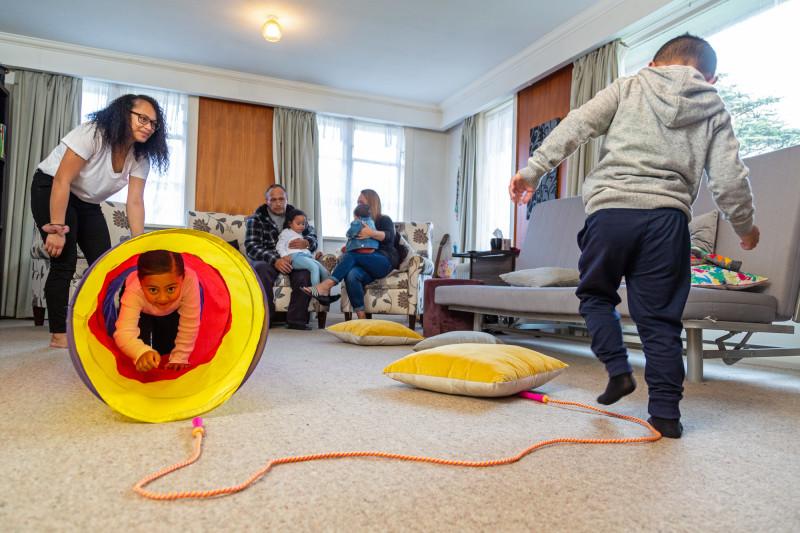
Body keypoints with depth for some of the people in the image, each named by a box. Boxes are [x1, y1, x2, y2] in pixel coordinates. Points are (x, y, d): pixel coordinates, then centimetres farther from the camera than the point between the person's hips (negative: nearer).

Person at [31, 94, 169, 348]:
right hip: (51, 190, -7)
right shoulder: (93, 133, -27)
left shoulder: (140, 156, -9)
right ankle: (58, 334, -4)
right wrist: (56, 229, -31)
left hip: (88, 203, 7)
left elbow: (135, 202, -13)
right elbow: (62, 180, -28)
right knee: (64, 262, -13)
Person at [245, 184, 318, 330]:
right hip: (265, 260, -2)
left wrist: (306, 242, -18)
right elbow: (251, 247, -12)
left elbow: (313, 236, 9)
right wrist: (275, 260, -30)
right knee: (262, 269, -36)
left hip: (291, 260, 2)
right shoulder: (255, 219, 1)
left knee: (306, 271, -29)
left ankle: (296, 319, -20)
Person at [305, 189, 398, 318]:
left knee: (351, 256, -30)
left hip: (385, 261, -3)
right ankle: (362, 319, -39)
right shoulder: (358, 223, 26)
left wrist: (372, 233, -29)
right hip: (366, 265, 4)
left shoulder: (384, 220, 10)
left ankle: (326, 286, -37)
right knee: (351, 275, -33)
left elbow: (389, 237, -11)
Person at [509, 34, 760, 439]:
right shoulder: (713, 109, 19)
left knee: (595, 294, 19)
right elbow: (729, 180, 10)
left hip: (610, 208, -1)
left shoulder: (629, 87, 16)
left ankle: (618, 369, 7)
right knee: (660, 316, 8)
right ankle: (666, 411, 11)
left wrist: (533, 169, 0)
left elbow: (577, 125, 1)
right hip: (667, 216, 2)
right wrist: (745, 226, 25)